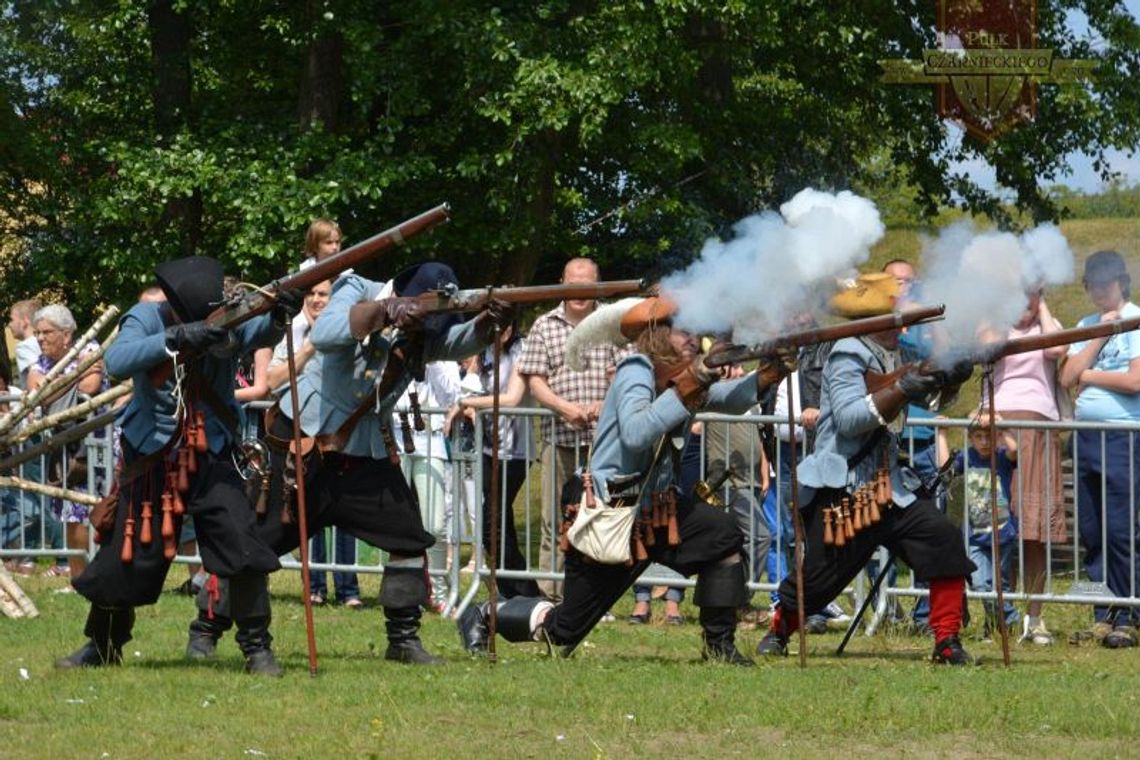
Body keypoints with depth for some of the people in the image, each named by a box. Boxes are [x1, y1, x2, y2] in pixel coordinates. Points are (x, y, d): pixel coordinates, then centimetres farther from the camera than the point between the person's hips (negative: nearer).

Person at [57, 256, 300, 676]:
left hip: (211, 458, 1)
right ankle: (102, 645, 30)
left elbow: (258, 333, -28)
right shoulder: (146, 319, -13)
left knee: (241, 544, -16)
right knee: (128, 557, 7)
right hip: (151, 459, -1)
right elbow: (116, 361, -30)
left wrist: (278, 317, -50)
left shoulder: (227, 321, -8)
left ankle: (257, 648, -4)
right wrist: (178, 339, -41)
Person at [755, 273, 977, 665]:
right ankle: (779, 630, 28)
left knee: (943, 540, -9)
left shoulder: (890, 356, 12)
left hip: (887, 486, 7)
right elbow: (849, 418, -25)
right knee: (817, 574, -1)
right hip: (841, 489, -7)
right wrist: (902, 390, -31)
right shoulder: (847, 355, -13)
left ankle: (947, 641, -6)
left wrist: (949, 378, -4)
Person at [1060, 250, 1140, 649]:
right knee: (1091, 532, 7)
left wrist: (1090, 376, -1)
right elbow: (1068, 377, 5)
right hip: (1085, 433, 7)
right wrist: (1100, 336, -1)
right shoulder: (1086, 326, 17)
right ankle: (1103, 615, 12)